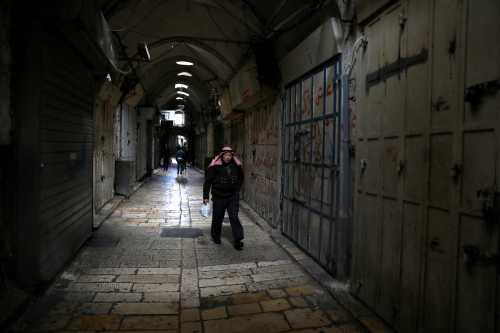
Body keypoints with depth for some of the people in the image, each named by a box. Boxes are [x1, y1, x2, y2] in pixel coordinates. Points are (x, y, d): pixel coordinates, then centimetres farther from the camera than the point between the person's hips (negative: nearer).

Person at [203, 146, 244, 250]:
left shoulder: (236, 165, -1)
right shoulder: (215, 166, -11)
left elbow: (241, 178, 19)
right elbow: (208, 181, -6)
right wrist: (205, 196, -8)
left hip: (233, 196, 1)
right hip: (219, 196, -1)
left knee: (234, 217, -6)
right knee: (217, 218, 12)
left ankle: (237, 240, -4)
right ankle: (216, 236, 35)